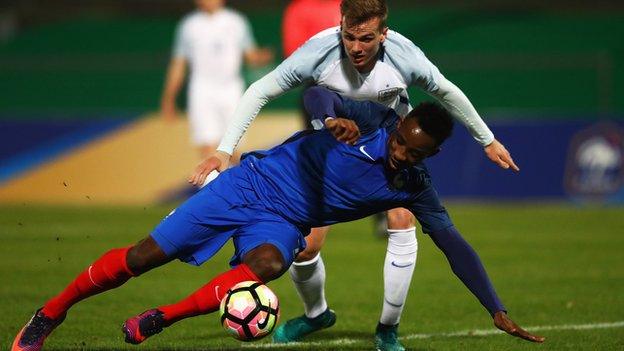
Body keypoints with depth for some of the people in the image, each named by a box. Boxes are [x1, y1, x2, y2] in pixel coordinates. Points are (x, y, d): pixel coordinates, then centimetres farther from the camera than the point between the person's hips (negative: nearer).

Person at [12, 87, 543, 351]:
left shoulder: (414, 188, -5)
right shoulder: (373, 119, -13)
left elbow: (455, 245, -4)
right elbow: (316, 93, -22)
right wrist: (332, 117, -46)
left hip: (282, 223, 2)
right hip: (255, 183, -2)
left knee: (266, 264, -35)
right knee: (147, 255, -8)